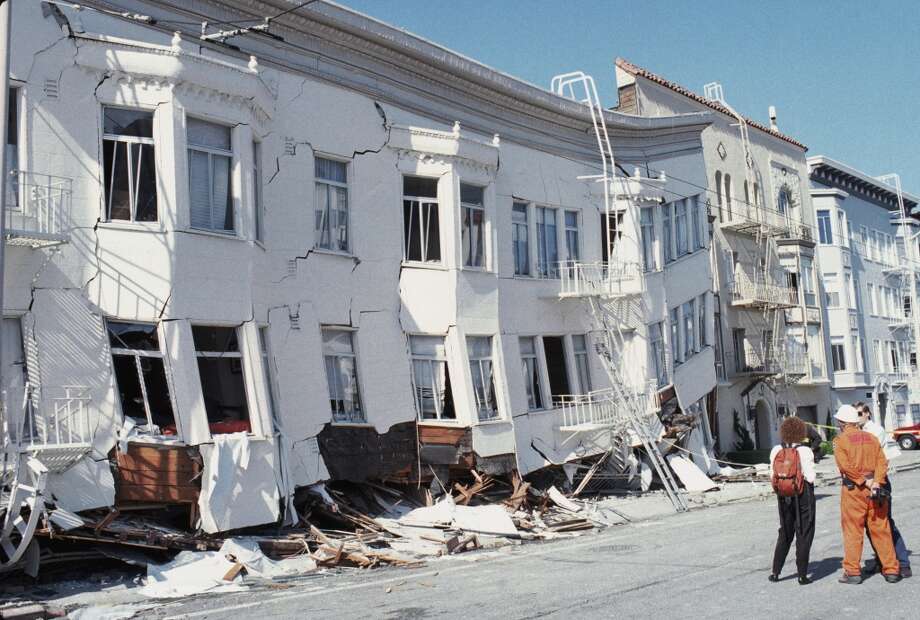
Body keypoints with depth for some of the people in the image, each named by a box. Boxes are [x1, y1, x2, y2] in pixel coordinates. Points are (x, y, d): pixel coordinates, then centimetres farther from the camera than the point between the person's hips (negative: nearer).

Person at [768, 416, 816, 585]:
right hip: (803, 494, -4)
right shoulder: (805, 451, -15)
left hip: (783, 494, 4)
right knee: (804, 534, 6)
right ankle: (802, 575, 6)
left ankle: (775, 572, 17)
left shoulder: (776, 451, -3)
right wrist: (802, 473, 3)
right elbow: (810, 477, -16)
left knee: (785, 532, 17)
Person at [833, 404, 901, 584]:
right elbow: (882, 462, 0)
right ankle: (891, 570, 11)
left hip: (853, 489, -4)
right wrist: (876, 482, -10)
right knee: (881, 530, 9)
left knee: (852, 531, 3)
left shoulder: (840, 440, -3)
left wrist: (864, 481, -12)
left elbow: (845, 466, -15)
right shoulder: (871, 438, 11)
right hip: (875, 490, 4)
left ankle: (852, 572, 5)